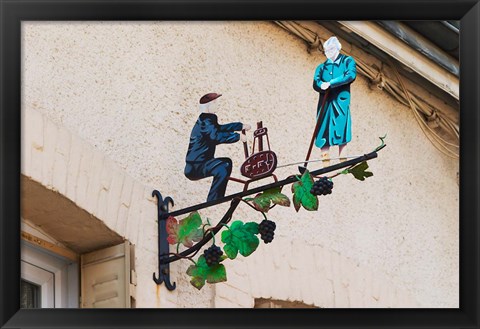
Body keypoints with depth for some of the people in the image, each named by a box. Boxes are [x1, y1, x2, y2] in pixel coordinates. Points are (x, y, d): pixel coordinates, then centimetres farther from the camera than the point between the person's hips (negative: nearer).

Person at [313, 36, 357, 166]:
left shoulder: (347, 61, 8)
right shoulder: (322, 67, 19)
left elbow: (351, 75, -12)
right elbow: (316, 83, 4)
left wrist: (330, 83, -18)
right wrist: (322, 85, -21)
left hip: (341, 103, -3)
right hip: (325, 104, 3)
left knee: (341, 134, -6)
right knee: (323, 135, -2)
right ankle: (325, 167, -1)